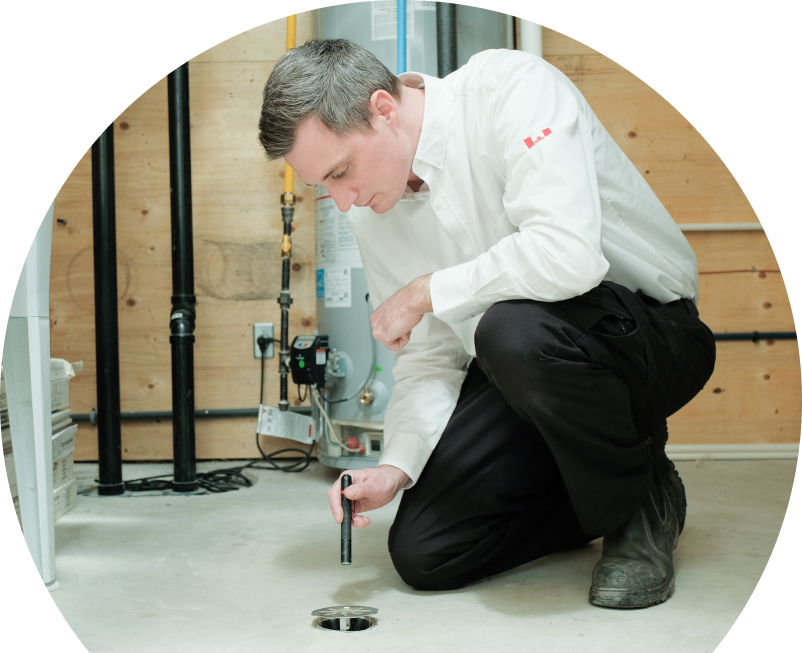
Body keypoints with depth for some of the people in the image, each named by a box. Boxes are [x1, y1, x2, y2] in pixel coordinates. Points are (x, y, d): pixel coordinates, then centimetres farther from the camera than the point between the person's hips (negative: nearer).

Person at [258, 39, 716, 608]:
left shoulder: (512, 88, -22)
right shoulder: (373, 211, -1)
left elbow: (568, 255, -36)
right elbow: (428, 358, 3)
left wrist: (426, 292, -22)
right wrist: (397, 466, -14)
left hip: (653, 335, -6)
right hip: (521, 369, 6)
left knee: (513, 330, -39)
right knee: (423, 552, -7)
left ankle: (641, 501, -9)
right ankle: (598, 498, 17)